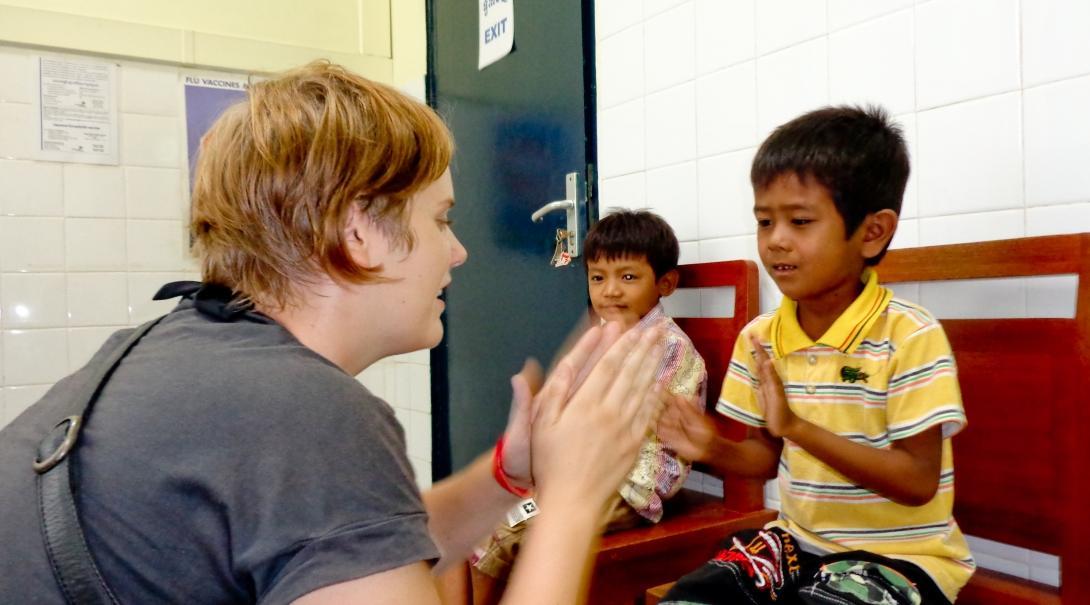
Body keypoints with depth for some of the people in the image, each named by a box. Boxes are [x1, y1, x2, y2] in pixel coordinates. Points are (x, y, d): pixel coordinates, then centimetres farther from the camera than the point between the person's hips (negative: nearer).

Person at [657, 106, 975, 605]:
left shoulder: (910, 336, -17)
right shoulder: (759, 338, 0)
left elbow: (918, 482, -18)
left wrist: (798, 426, -28)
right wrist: (714, 449, -14)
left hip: (899, 554, -4)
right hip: (800, 540, 5)